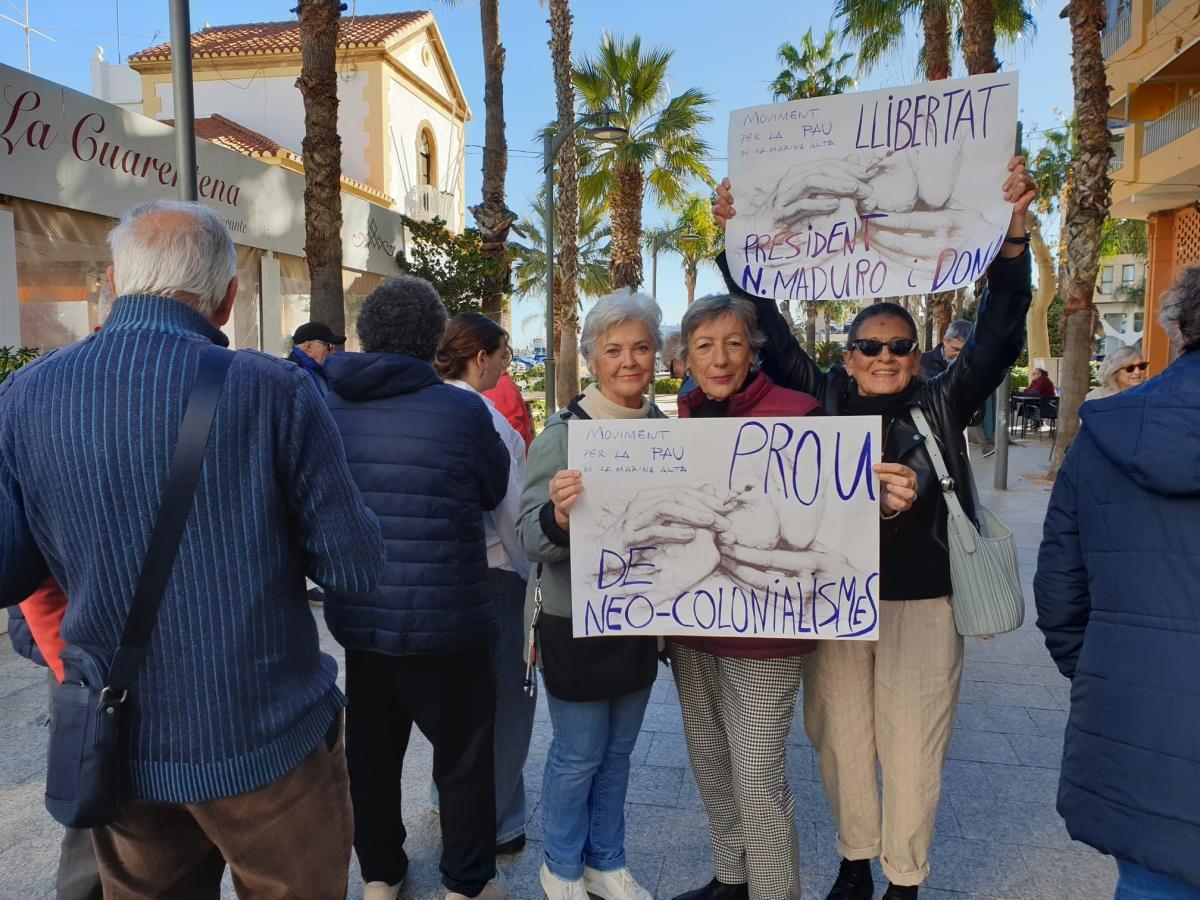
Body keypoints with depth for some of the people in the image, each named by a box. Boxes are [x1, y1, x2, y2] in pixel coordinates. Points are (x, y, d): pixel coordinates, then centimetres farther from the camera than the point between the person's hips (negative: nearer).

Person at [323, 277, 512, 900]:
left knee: (371, 751, 20)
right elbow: (495, 492, -1)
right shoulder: (463, 411, -17)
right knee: (463, 756, 13)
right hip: (444, 620, -4)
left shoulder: (324, 406, -3)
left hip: (357, 617, 5)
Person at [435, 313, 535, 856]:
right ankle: (497, 826, 21)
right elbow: (511, 507, -19)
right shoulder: (481, 415, -19)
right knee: (506, 700, 7)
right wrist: (528, 570, -5)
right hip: (492, 570, -8)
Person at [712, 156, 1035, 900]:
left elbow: (1001, 327, -5)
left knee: (913, 748, 10)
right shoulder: (822, 398, 1)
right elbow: (769, 326, 0)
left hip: (921, 603, -1)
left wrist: (1015, 230, -17)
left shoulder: (944, 402, 1)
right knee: (842, 739, 14)